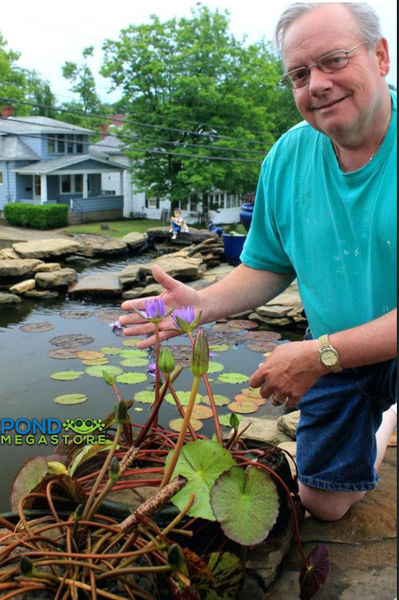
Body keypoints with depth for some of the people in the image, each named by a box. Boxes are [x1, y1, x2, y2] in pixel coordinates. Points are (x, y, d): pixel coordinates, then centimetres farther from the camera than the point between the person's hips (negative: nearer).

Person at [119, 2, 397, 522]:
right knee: (323, 503, 14)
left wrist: (321, 356, -31)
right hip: (336, 353, 4)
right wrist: (202, 305, -15)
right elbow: (269, 266, 2)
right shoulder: (288, 157, -8)